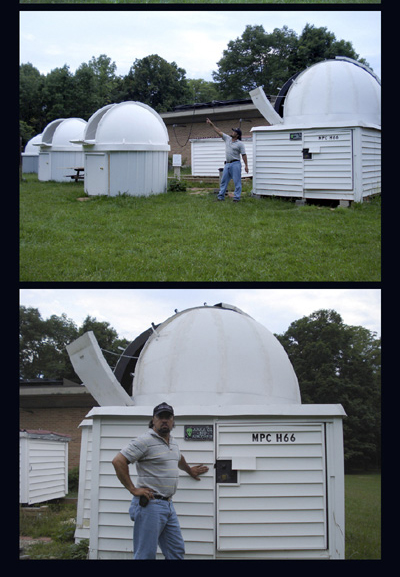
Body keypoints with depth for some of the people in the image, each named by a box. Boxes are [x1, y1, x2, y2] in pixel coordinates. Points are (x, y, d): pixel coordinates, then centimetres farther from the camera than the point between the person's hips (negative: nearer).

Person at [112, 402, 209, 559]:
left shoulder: (172, 442, 16)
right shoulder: (145, 440, -11)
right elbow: (118, 461, -18)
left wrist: (189, 470, 55)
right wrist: (133, 489, -16)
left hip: (168, 505, 9)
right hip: (150, 504, -9)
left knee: (177, 552, 11)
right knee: (146, 555, -6)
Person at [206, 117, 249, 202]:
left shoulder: (240, 143, -6)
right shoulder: (227, 138, 11)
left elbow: (244, 154, -8)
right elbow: (219, 132, 14)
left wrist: (246, 165, -13)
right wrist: (212, 124, 11)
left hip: (235, 164, -7)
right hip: (227, 164, 7)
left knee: (237, 182, -4)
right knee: (224, 181, 8)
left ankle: (236, 197, -3)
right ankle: (221, 196, 13)